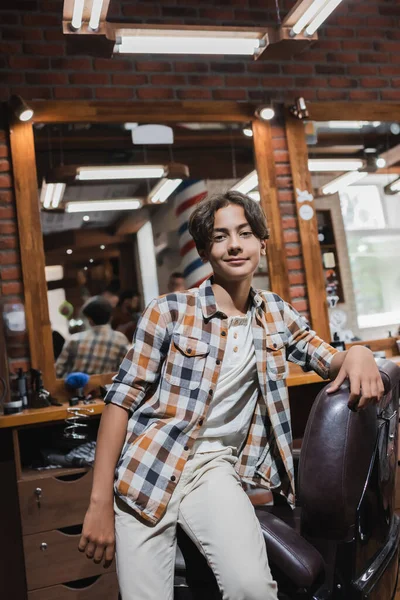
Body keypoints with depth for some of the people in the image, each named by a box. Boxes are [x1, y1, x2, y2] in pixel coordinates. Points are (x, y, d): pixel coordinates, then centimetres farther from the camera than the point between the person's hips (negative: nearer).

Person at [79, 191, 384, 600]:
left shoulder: (276, 315, 9)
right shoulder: (170, 311, -5)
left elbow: (330, 362, 19)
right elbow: (122, 398, -5)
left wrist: (358, 352, -8)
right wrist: (99, 502, -9)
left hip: (215, 467, 2)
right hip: (147, 470, -1)